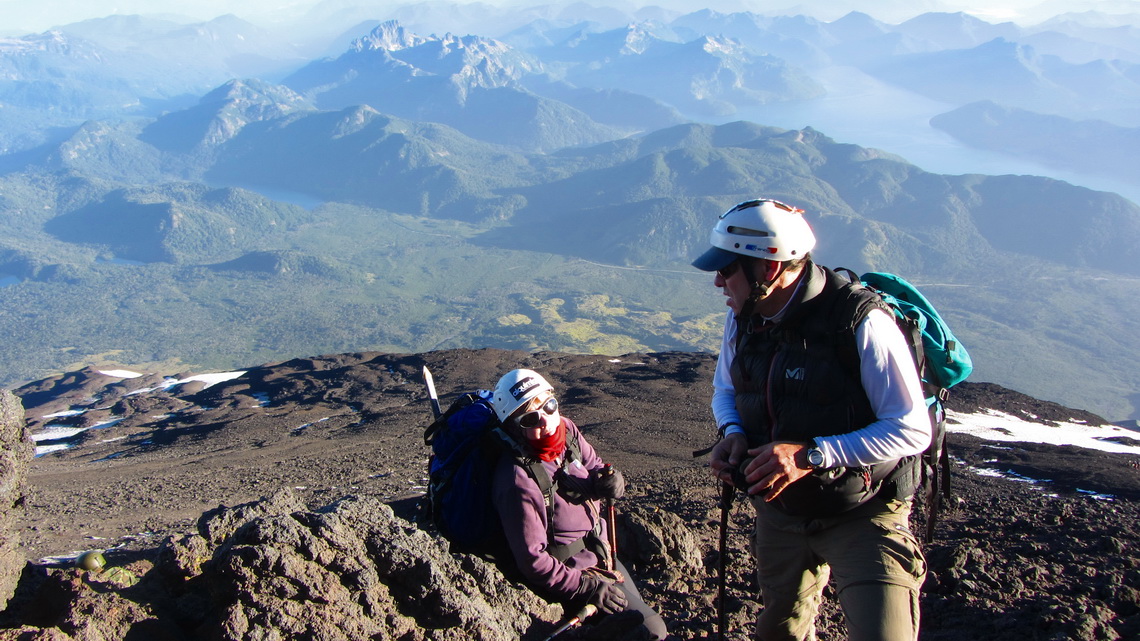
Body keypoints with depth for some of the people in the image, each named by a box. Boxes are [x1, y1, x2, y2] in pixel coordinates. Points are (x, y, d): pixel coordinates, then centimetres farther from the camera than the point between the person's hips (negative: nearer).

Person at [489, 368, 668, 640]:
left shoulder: (565, 429, -10)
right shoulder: (518, 480, -31)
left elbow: (594, 465, 7)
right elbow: (532, 559, -26)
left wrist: (609, 480, -17)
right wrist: (587, 588, -25)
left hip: (602, 553, 8)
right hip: (571, 573, -8)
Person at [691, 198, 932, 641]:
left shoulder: (861, 323, -25)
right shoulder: (743, 319, -5)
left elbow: (912, 430, -24)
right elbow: (725, 389, 13)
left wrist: (812, 455, -32)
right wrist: (733, 433, -10)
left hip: (860, 516, -6)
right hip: (779, 510, 6)